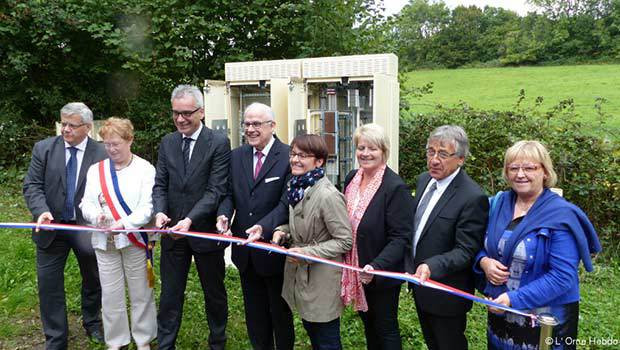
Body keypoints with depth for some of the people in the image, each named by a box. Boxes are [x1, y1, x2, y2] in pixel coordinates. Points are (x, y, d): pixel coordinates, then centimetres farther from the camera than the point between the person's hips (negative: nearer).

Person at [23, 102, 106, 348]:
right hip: (52, 227, 1)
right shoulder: (43, 148, -4)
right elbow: (32, 185, -5)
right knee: (49, 284, 5)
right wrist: (42, 211, -23)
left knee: (93, 280, 16)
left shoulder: (102, 154, -10)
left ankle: (92, 323, 42)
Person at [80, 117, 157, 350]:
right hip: (105, 241, 3)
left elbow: (147, 207, -11)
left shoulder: (145, 169, -4)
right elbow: (87, 203, 5)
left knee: (141, 293, 6)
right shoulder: (96, 170, 10)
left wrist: (124, 223, -25)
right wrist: (95, 215, -17)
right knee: (111, 294, 10)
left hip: (136, 239, -3)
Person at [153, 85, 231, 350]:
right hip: (173, 231, 3)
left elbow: (216, 190, -16)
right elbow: (160, 185, 4)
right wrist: (160, 211, -15)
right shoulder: (167, 142, 5)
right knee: (170, 295, 12)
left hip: (205, 231, -3)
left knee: (214, 293, 15)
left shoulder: (219, 143, -10)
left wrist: (190, 220, -26)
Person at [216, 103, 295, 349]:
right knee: (254, 312, 21)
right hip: (245, 249, 5)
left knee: (280, 311, 15)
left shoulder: (289, 156, -14)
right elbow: (230, 194, 4)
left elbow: (286, 202, -20)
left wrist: (263, 227, -34)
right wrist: (223, 214, -17)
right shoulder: (236, 156, 3)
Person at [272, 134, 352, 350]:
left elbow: (345, 241, -20)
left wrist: (307, 252, -25)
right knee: (309, 327, 24)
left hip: (322, 277, -8)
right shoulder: (296, 187, 1)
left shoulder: (328, 196, -24)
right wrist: (282, 231, -4)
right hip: (299, 273, 8)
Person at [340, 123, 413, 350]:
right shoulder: (351, 179, 0)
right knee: (368, 323, 24)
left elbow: (400, 238, -22)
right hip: (355, 269, 6)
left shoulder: (396, 187, -21)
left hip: (382, 273, -6)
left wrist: (376, 266, -35)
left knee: (386, 329, 12)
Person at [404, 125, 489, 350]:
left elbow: (466, 251, -25)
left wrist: (431, 266, -39)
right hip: (420, 283, 7)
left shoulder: (473, 198, -26)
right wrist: (412, 268, 10)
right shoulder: (424, 180, 0)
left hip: (446, 293, -7)